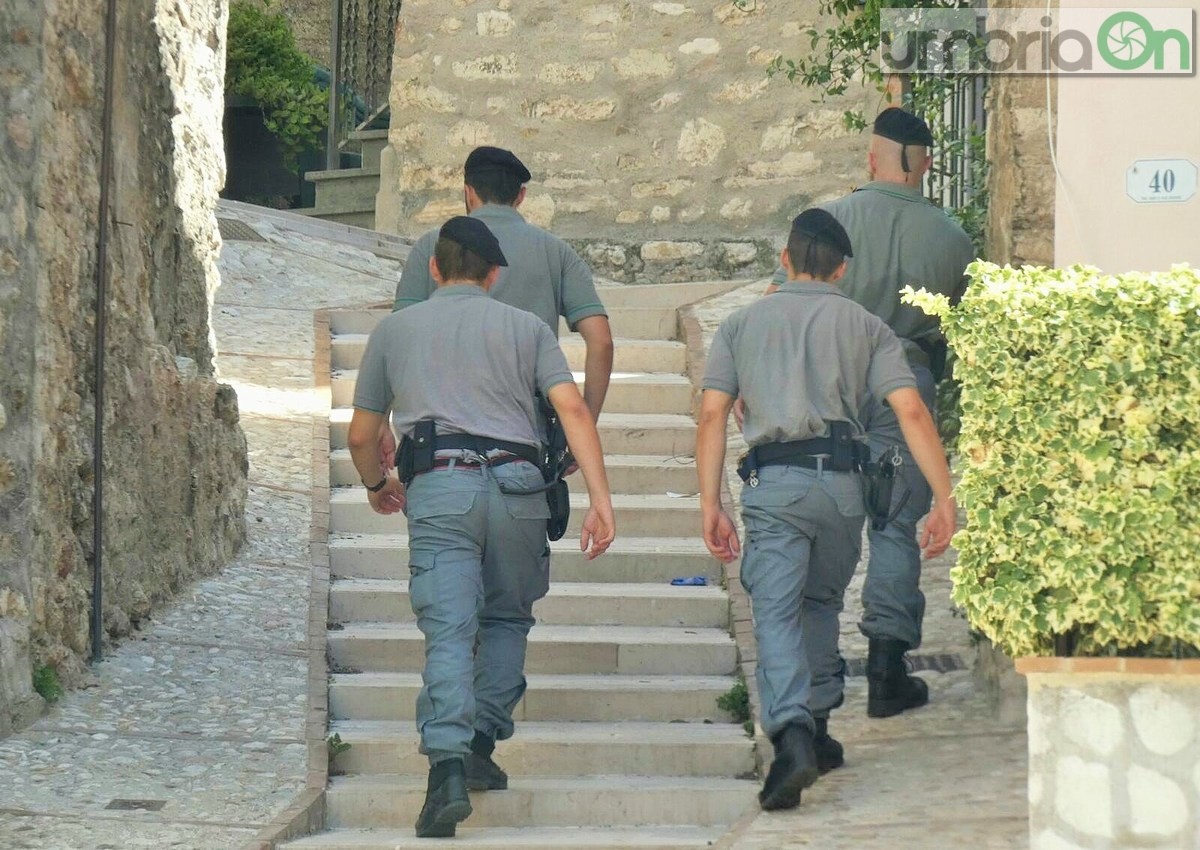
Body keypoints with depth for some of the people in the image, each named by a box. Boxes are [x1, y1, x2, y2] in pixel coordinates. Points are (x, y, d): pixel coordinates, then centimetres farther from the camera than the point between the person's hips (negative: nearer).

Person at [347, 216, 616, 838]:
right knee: (507, 618, 21)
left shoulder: (394, 330, 18)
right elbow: (573, 411, 2)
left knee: (448, 631, -10)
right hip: (516, 484, 1)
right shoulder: (525, 327, 16)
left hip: (439, 488, -1)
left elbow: (361, 437, 21)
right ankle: (481, 745, 12)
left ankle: (448, 763, -27)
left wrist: (378, 486, 42)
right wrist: (600, 500, 0)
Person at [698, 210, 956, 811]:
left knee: (776, 613, -8)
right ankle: (815, 728, 26)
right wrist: (945, 499, 1)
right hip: (841, 482, 1)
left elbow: (712, 414, 5)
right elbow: (911, 411, 2)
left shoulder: (741, 323, 14)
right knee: (820, 602, 23)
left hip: (773, 481, -1)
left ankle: (792, 734, -29)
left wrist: (710, 504, 5)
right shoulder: (866, 327, 13)